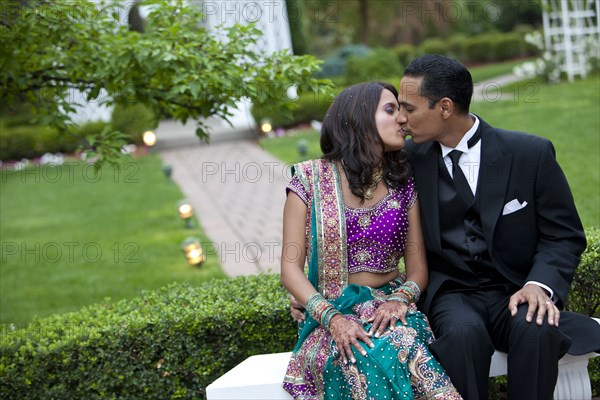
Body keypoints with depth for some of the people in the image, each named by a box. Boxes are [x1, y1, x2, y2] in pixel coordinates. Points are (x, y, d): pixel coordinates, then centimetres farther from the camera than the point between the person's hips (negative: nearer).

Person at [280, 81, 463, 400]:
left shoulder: (402, 183, 9)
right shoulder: (310, 179, 0)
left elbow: (417, 266, 10)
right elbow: (291, 268, -3)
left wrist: (400, 299, -14)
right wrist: (332, 318, -19)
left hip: (388, 305, 3)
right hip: (330, 311, -3)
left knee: (402, 346, -35)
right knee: (377, 358, -37)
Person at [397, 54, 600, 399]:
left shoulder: (532, 153, -4)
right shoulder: (411, 158, 3)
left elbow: (565, 235, -1)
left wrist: (541, 284, -19)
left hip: (515, 292, -1)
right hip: (451, 294, 1)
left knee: (538, 329, -34)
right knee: (463, 331, -34)